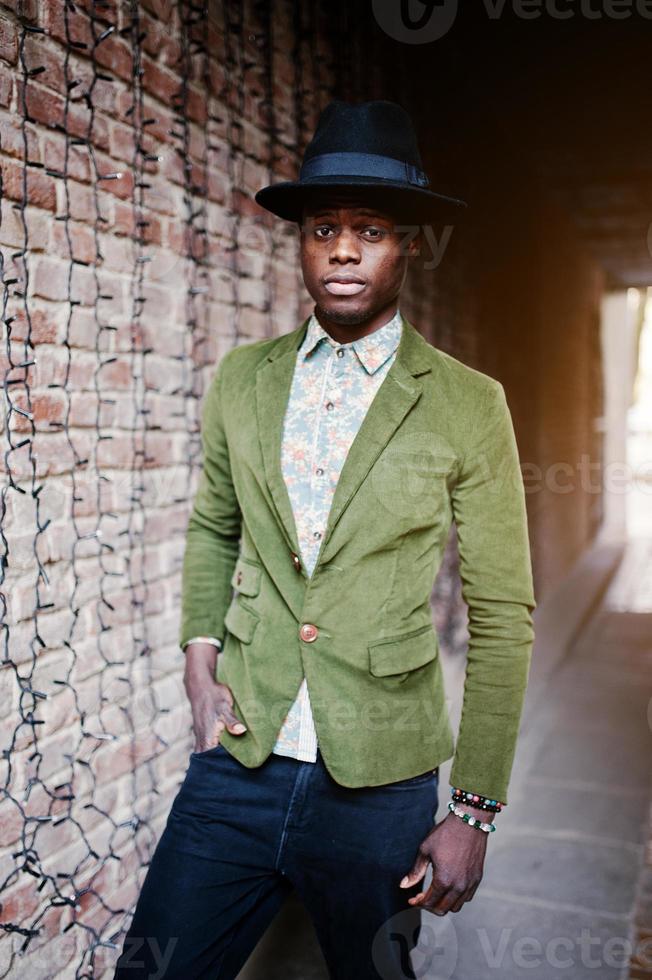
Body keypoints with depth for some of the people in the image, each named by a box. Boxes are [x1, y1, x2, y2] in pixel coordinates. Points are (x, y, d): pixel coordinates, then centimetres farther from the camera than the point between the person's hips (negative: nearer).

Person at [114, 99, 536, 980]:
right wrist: (200, 658, 3)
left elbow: (501, 618, -4)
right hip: (236, 767, 3)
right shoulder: (242, 379, 3)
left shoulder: (468, 406, -7)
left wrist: (475, 811, -5)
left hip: (379, 787, -2)